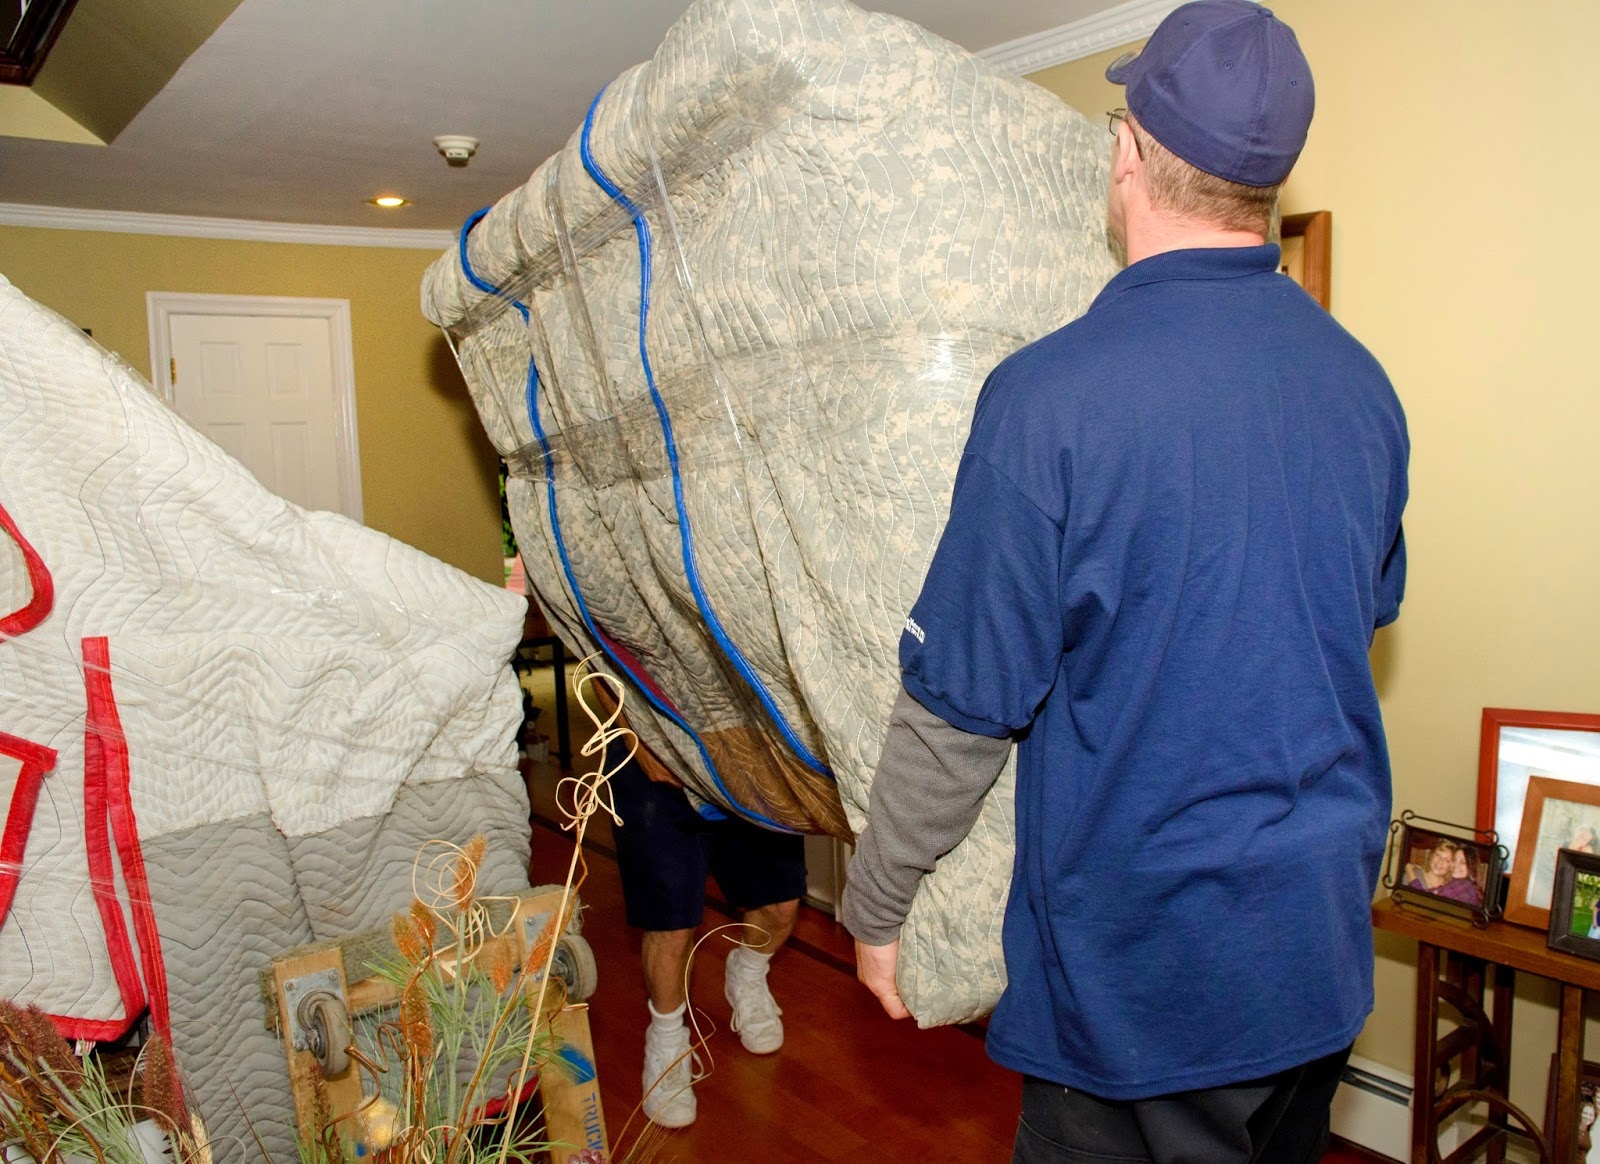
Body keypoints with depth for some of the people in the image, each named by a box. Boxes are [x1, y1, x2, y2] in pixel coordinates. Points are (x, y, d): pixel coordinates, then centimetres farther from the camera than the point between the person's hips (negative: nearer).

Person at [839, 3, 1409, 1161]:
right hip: (1330, 946, 6)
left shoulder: (1051, 393, -21)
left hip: (1144, 962, -6)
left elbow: (963, 704, -17)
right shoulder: (1365, 383, -2)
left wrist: (875, 908, -2)